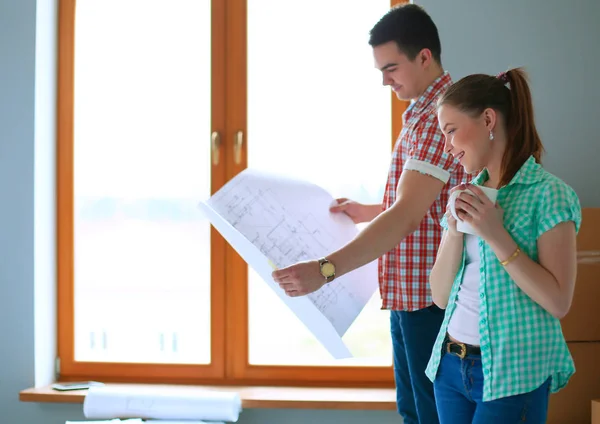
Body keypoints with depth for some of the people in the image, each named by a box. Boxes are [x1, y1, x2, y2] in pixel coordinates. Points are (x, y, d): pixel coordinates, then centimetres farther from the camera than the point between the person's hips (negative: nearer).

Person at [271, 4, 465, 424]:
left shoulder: (439, 117, -20)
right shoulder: (423, 113, 14)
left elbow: (406, 216, -29)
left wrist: (325, 269, -35)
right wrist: (367, 212, 15)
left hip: (430, 298, -10)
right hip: (409, 294, 10)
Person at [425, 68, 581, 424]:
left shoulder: (549, 193, -9)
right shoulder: (467, 195, 8)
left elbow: (558, 302, -16)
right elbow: (441, 296, 6)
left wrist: (497, 236, -20)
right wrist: (455, 230, -9)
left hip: (513, 374, -6)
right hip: (451, 364, 6)